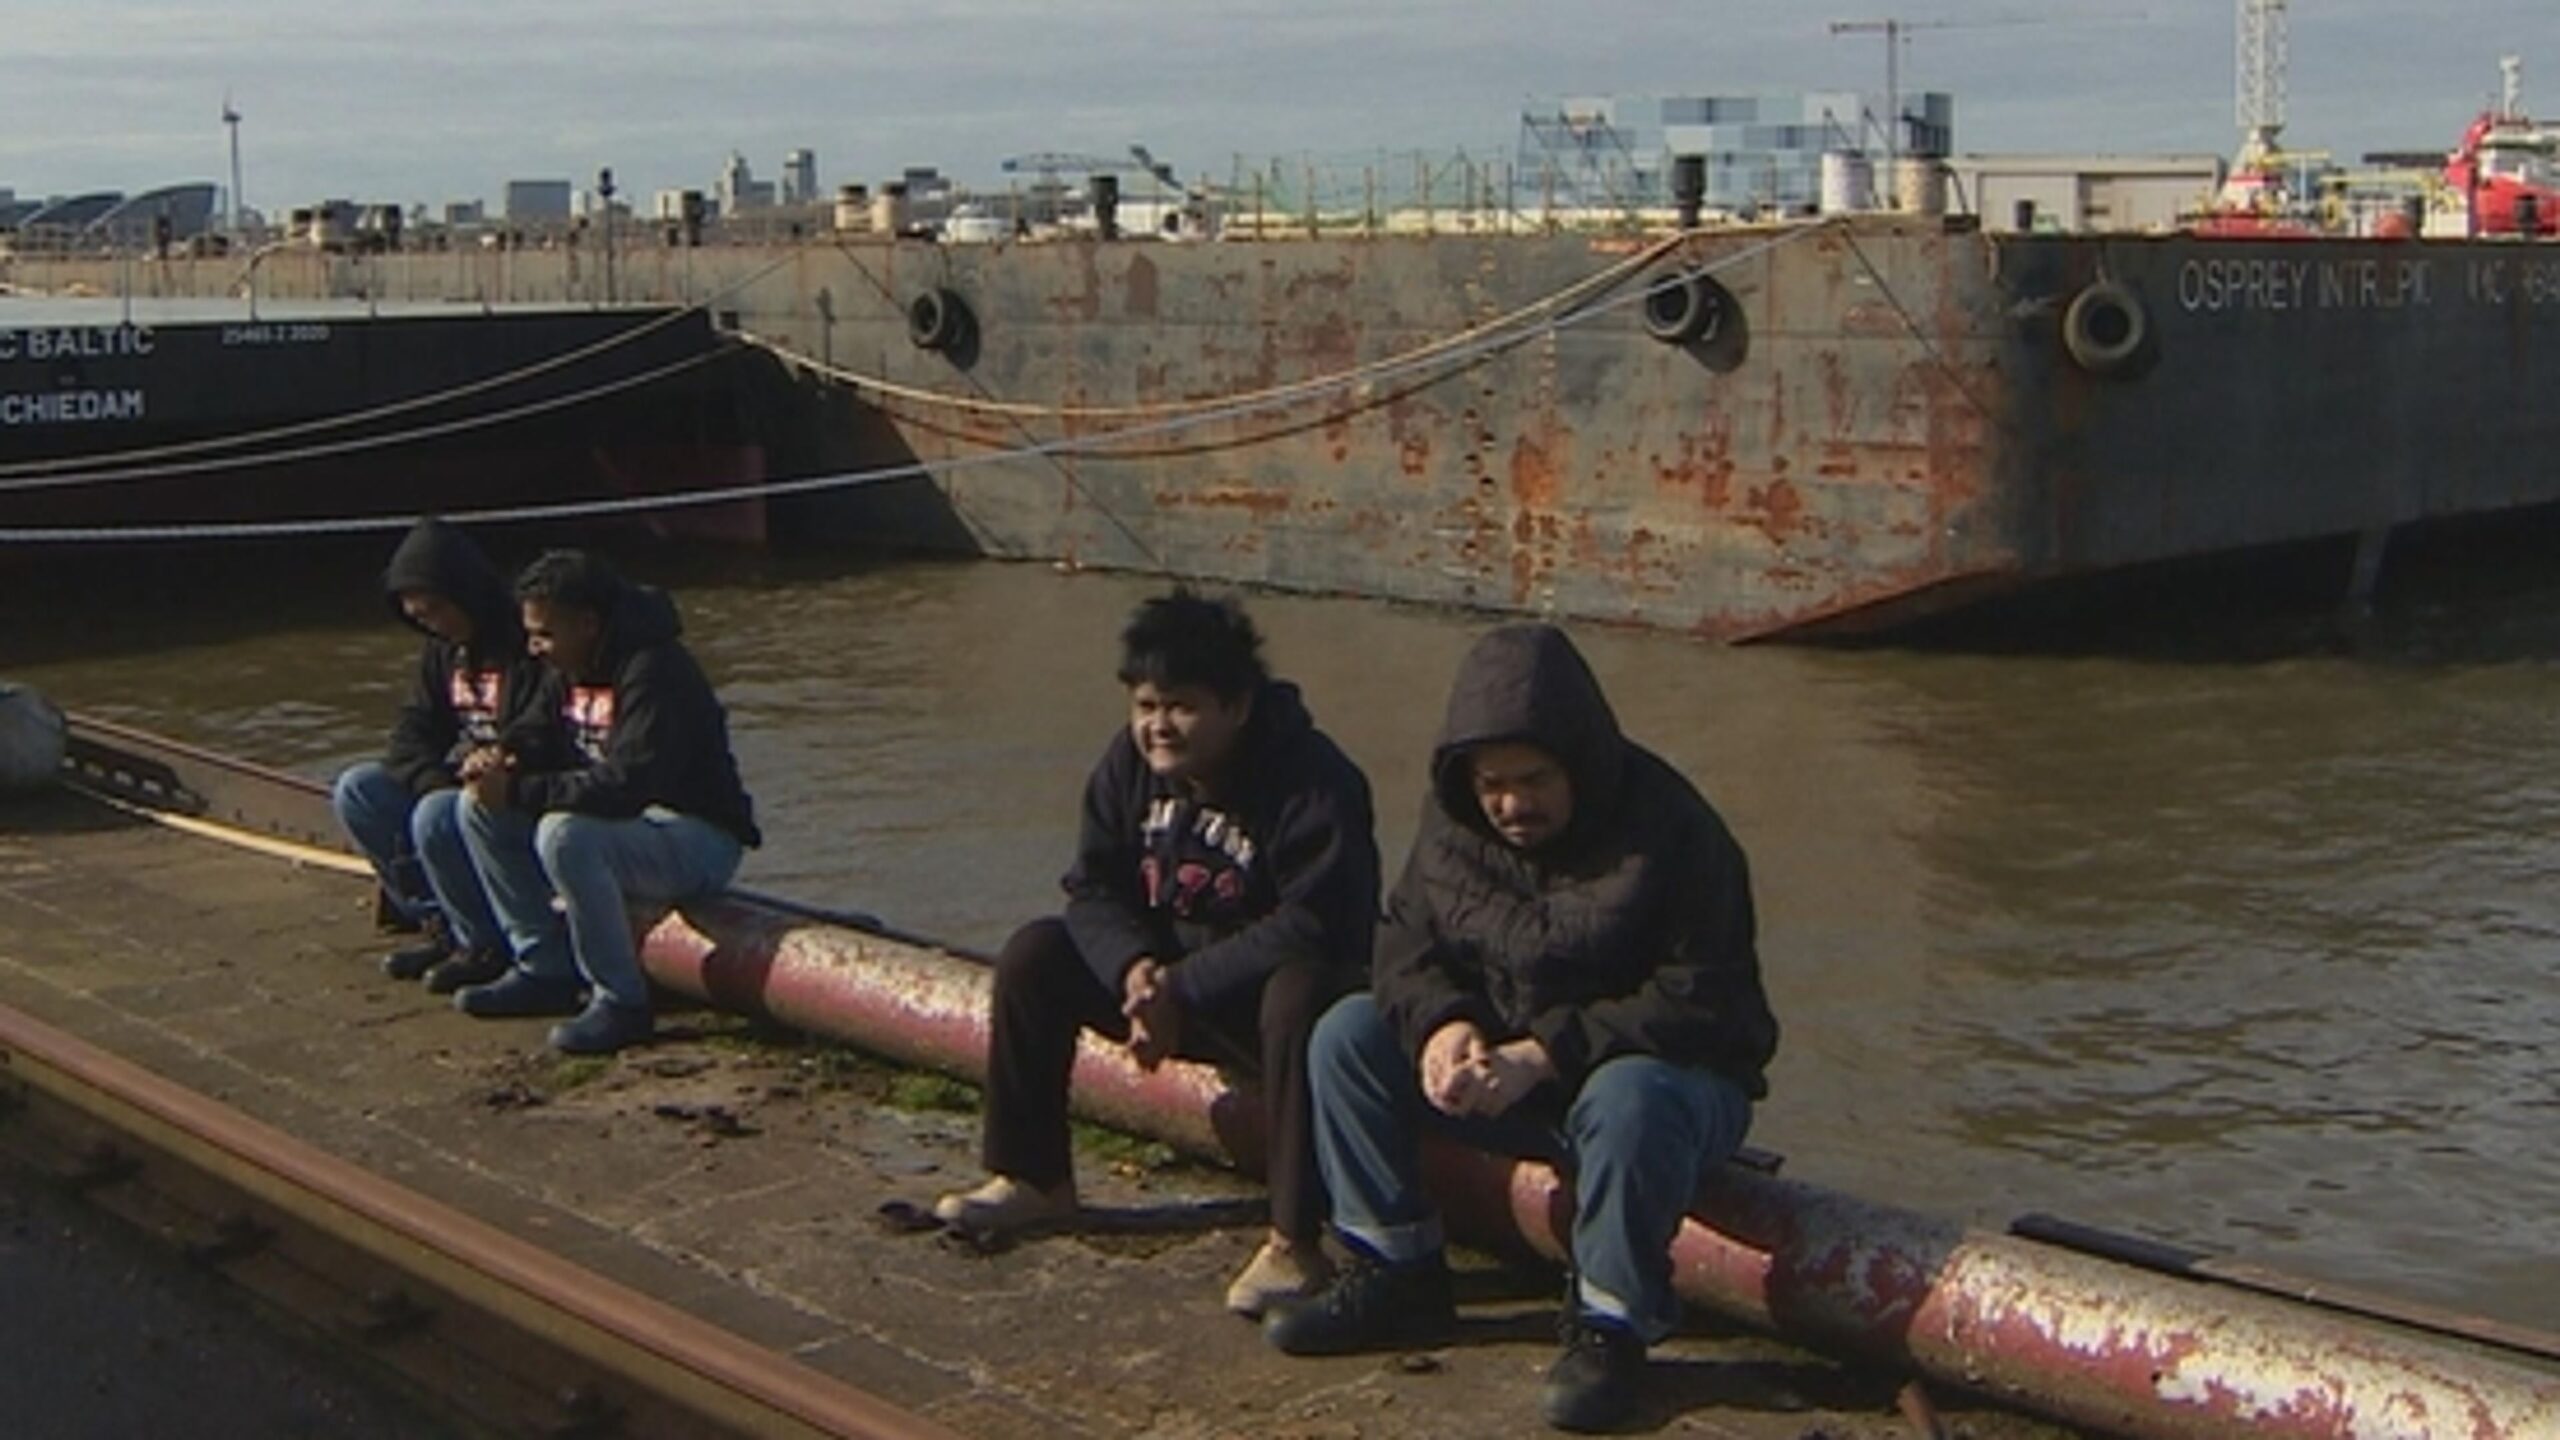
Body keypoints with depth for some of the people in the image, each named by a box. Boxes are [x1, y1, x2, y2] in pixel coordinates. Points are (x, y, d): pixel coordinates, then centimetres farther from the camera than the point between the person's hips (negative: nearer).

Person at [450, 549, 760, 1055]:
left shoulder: (654, 672, -23)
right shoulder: (571, 671, 7)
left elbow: (625, 786, -32)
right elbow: (539, 737, 16)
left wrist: (519, 792, -30)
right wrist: (501, 762, -9)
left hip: (699, 839, -10)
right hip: (627, 819, 10)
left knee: (564, 837, -35)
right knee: (479, 807, 2)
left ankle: (622, 1002, -21)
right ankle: (545, 970, 7)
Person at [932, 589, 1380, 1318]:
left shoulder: (1312, 781, -24)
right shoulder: (1130, 763, -4)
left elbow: (1311, 928, -29)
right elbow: (1094, 888, 0)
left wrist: (1182, 988, -29)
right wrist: (1135, 968, -21)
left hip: (1263, 986, -6)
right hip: (1169, 970, 7)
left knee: (1300, 999, -39)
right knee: (1035, 955, -7)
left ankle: (1293, 1242, -34)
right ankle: (1033, 1178, 5)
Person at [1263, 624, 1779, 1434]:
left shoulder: (1668, 829, -21)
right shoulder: (1455, 819, -2)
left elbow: (1700, 1001, -24)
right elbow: (1406, 935, 3)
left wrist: (1544, 1053, -32)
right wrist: (1440, 1023, -21)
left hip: (1661, 1071, -6)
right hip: (1506, 1070, 6)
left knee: (1630, 1100, -40)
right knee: (1346, 1036, -9)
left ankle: (1610, 1328, -20)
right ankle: (1397, 1275, -2)